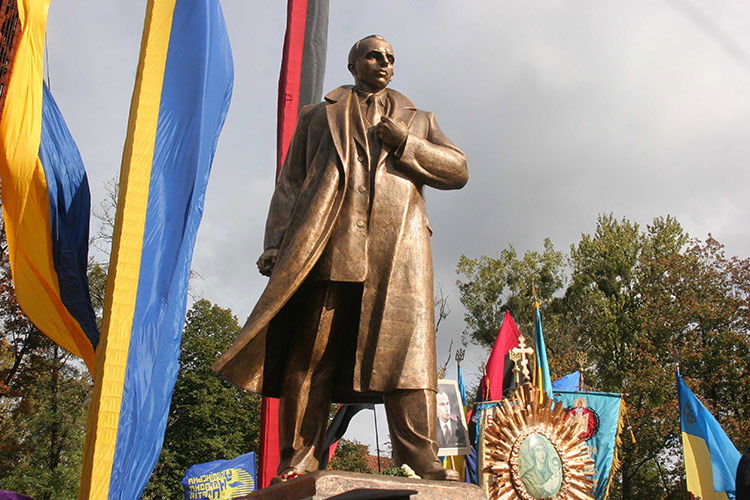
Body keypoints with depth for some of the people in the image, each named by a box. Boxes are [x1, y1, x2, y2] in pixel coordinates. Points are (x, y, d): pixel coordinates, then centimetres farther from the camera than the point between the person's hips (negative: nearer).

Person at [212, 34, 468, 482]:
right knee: (310, 353, -8)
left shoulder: (417, 120, 29)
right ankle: (299, 459, -4)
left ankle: (422, 461, -11)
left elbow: (458, 170, 16)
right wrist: (277, 243, 1)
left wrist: (403, 143, 2)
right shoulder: (318, 116, 26)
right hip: (328, 243, 0)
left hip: (397, 247, 1)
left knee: (406, 349, -11)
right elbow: (290, 182, 16)